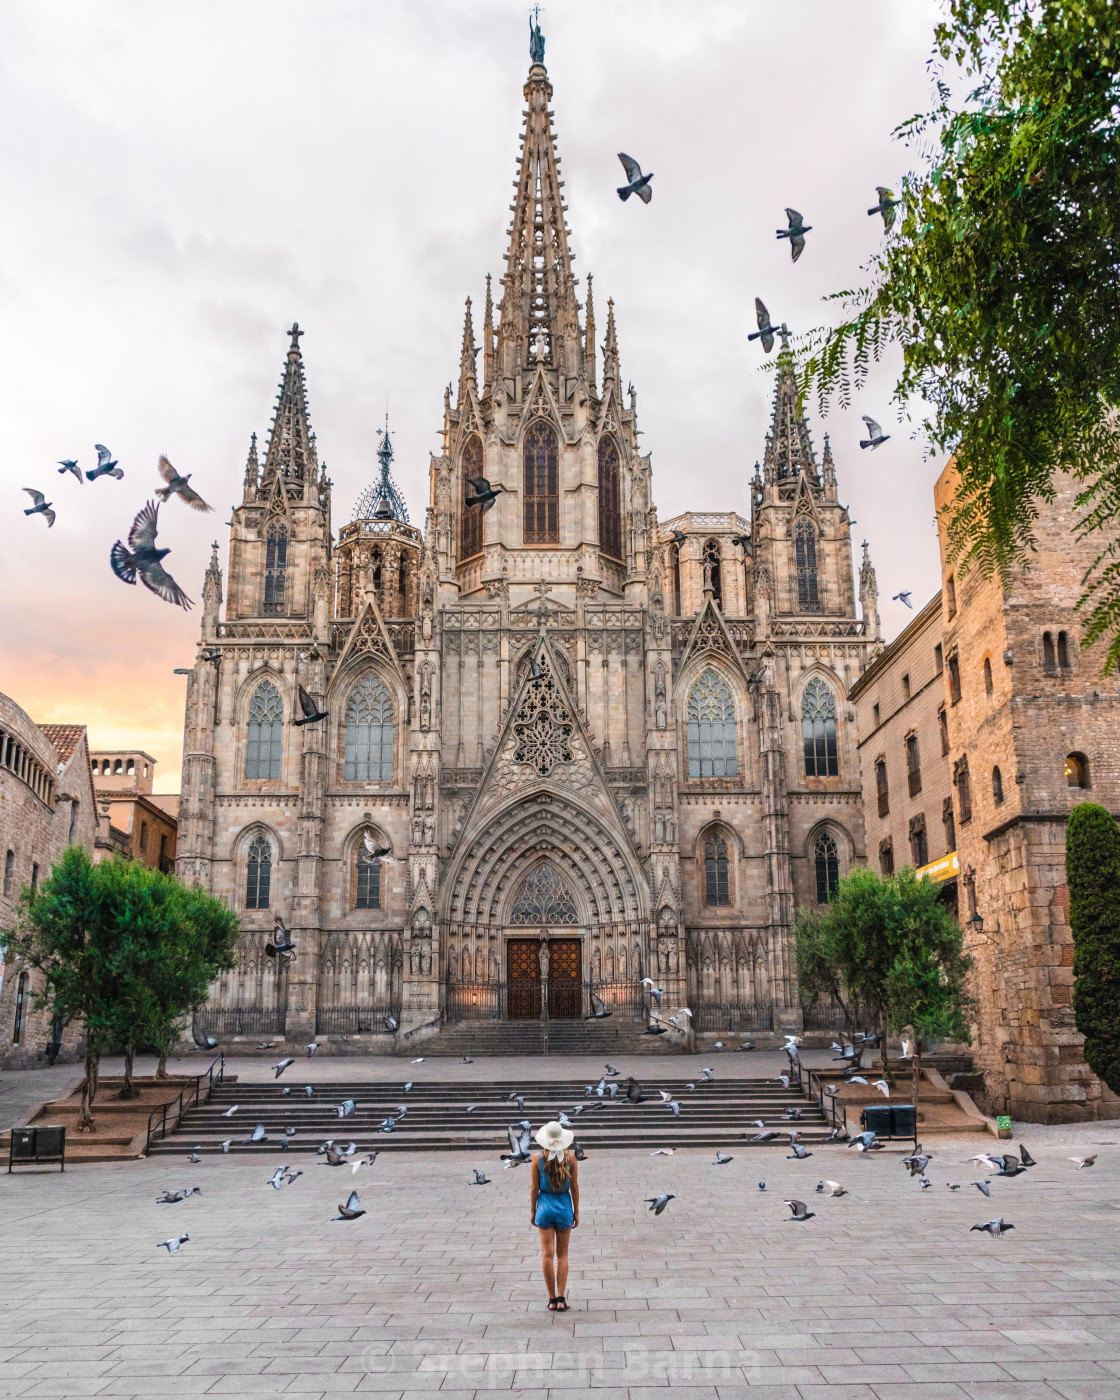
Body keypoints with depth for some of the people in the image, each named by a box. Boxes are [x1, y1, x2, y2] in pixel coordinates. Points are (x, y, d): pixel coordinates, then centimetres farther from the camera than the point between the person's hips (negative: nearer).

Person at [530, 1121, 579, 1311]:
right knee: (562, 1255, 11)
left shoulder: (538, 1158, -9)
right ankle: (561, 1299, 9)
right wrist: (576, 1211, 8)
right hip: (564, 1206, 1)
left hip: (545, 1206, -1)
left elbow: (534, 1187, -4)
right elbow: (574, 1187, -2)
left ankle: (552, 1299, 7)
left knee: (547, 1254, 5)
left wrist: (532, 1210, 7)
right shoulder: (570, 1157, -7)